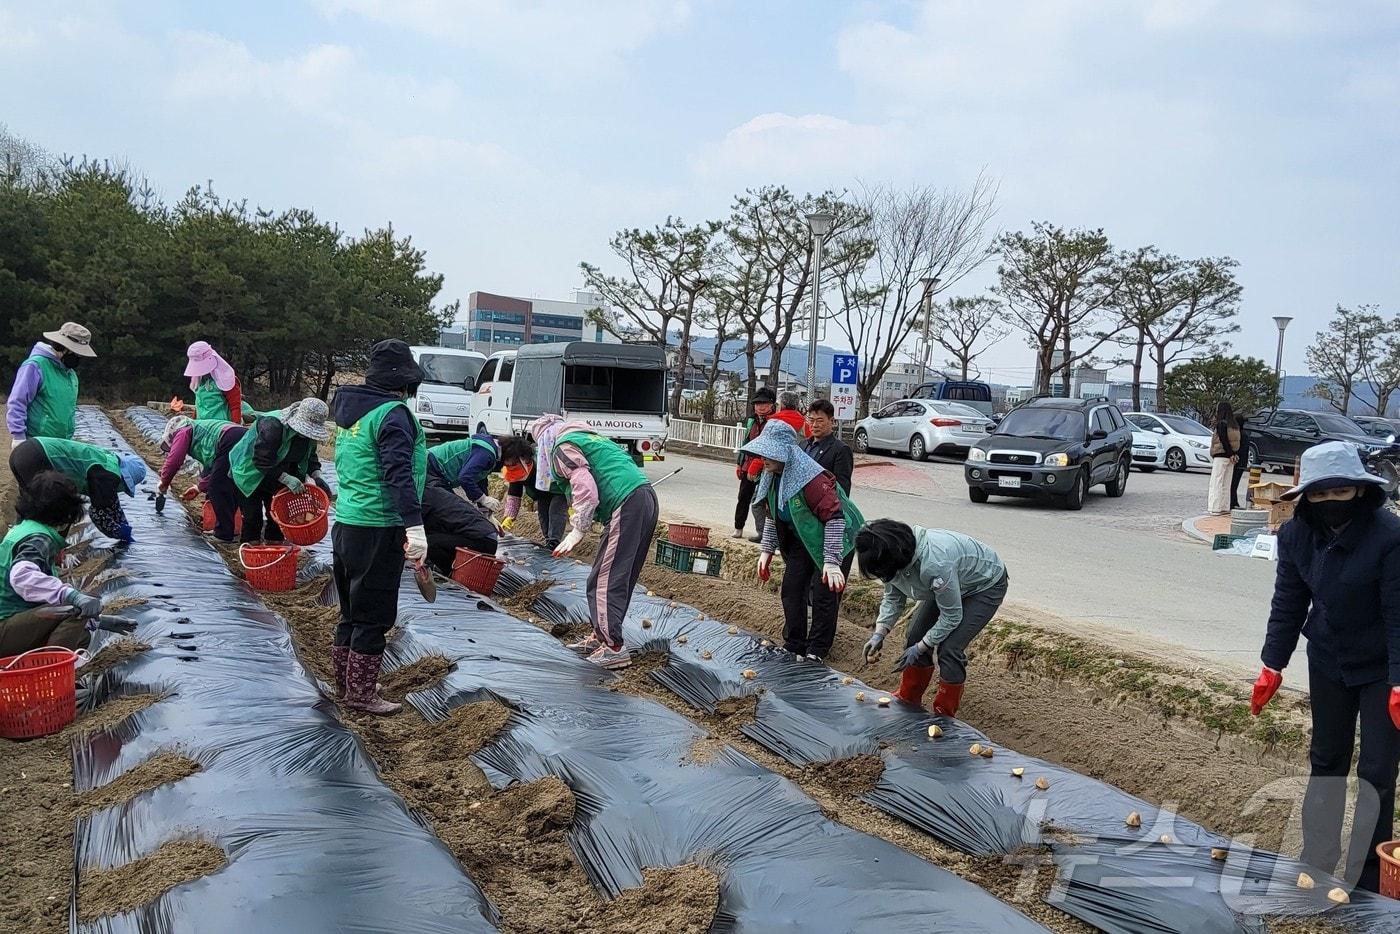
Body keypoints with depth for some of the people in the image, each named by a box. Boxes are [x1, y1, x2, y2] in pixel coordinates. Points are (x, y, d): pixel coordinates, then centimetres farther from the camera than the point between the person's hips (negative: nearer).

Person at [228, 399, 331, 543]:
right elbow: (261, 461, -34)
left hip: (278, 474, 7)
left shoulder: (307, 432, -10)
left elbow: (310, 456, 4)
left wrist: (317, 476, -14)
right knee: (253, 519, -5)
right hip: (251, 473, -7)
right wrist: (287, 479, -37)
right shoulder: (273, 426, -35)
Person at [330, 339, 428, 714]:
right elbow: (399, 474, -26)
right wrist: (415, 526, -29)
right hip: (378, 530, -9)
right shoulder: (392, 413, -16)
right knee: (375, 615, 1)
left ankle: (345, 683, 31)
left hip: (346, 524, 9)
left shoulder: (352, 411, 13)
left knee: (352, 609, 20)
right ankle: (361, 693, 9)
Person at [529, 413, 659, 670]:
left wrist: (577, 531, -10)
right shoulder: (590, 438, 31)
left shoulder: (562, 447, 2)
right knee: (622, 578, 16)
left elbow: (586, 489, -11)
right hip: (647, 497, 10)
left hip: (626, 505, -9)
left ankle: (614, 648, -6)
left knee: (604, 580, -5)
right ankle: (600, 636, 25)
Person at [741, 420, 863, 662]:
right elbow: (772, 515, 9)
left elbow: (834, 517, -35)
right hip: (803, 540, 8)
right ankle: (793, 645, 15)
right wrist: (766, 550, 3)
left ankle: (817, 652, 7)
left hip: (835, 538, -8)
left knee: (824, 593, -6)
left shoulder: (812, 478, -33)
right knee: (792, 588, 3)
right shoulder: (773, 476, -6)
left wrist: (832, 561, -37)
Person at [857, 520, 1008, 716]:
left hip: (986, 585, -8)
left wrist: (919, 648, -22)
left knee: (949, 648, -17)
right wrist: (879, 634, -16)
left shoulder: (934, 563, -43)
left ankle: (944, 717, 0)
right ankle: (908, 699, 23)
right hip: (949, 584, 8)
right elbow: (892, 599, -2)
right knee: (915, 634, 3)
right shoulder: (893, 559, -20)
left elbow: (952, 616, -30)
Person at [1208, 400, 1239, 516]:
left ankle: (1216, 508, -6)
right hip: (1230, 456, 8)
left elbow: (1224, 440, -17)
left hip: (1220, 456, -8)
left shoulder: (1221, 424, -13)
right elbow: (1237, 441, 9)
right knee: (1226, 484, 13)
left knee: (1216, 483, -4)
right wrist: (1235, 455, 5)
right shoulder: (1235, 425, 11)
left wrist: (1230, 455, -14)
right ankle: (1225, 508, 16)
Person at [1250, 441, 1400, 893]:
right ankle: (1315, 863, 28)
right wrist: (1272, 666, -2)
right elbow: (1288, 603, -2)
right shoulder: (1297, 535, -10)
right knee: (1326, 760, 15)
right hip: (1328, 664, 5)